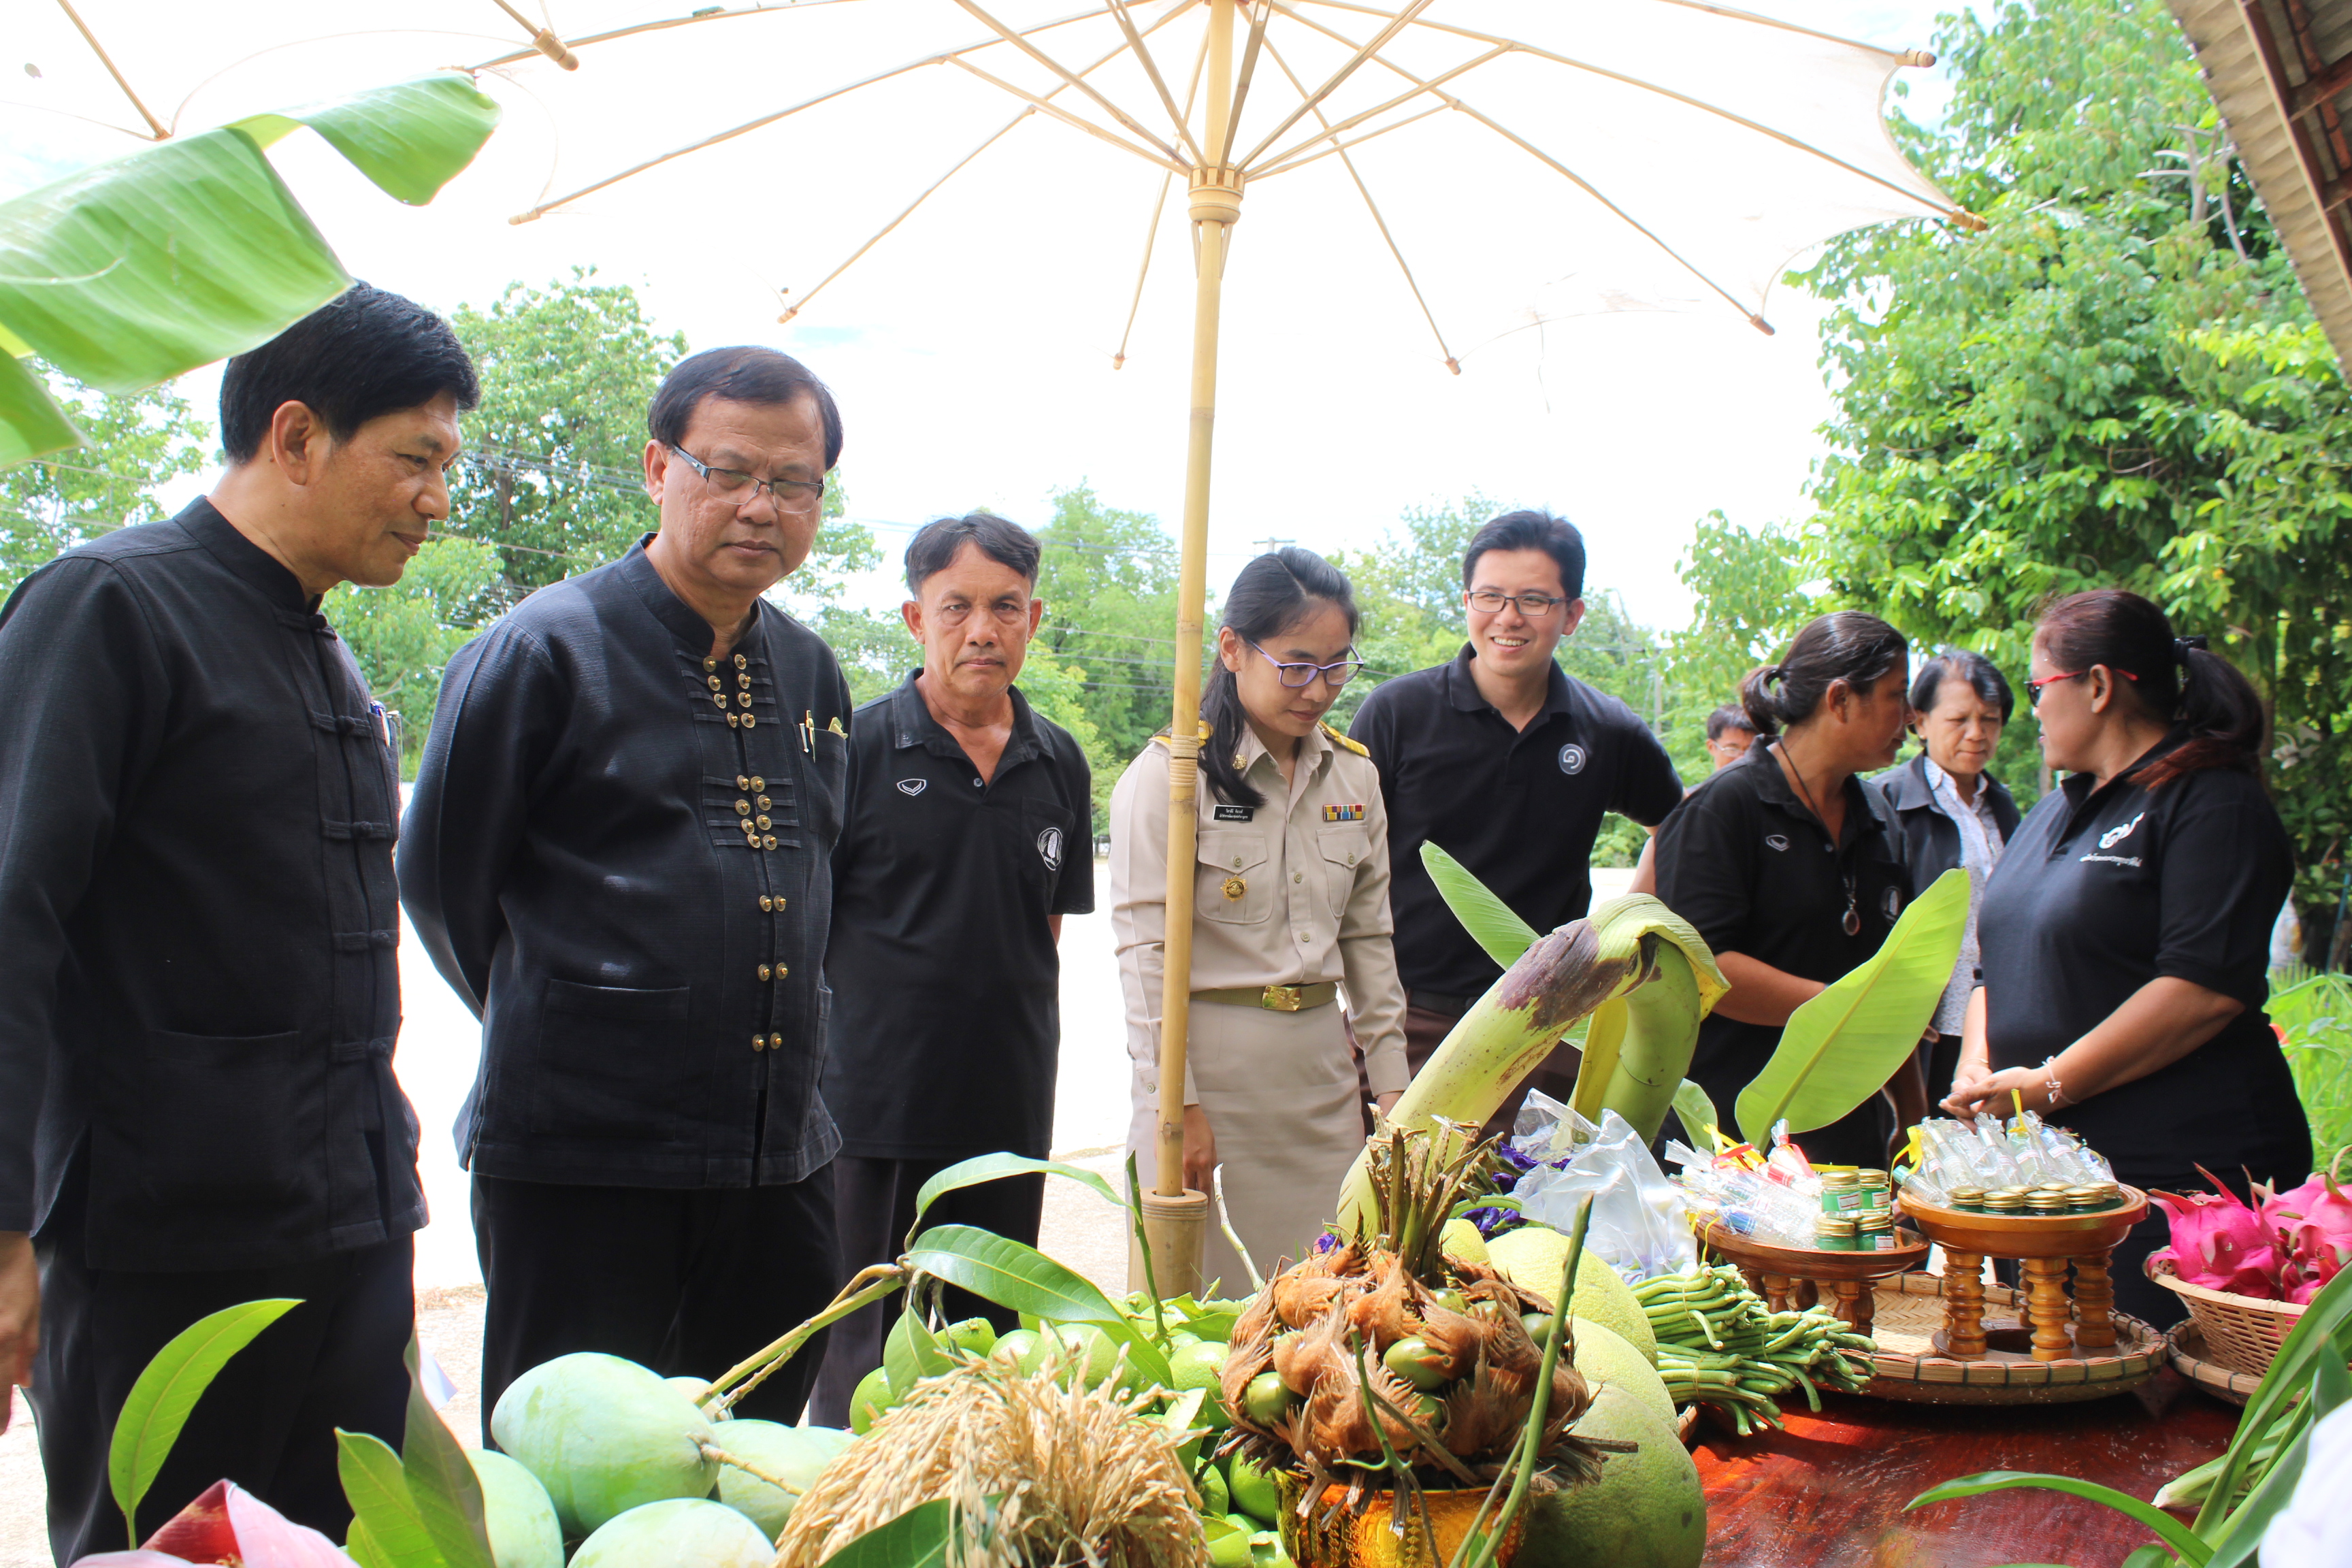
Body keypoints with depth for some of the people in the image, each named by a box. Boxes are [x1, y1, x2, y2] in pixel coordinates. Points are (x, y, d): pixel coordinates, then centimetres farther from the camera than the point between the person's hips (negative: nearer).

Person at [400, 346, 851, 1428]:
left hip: (781, 1156, 6)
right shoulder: (543, 650, -7)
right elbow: (440, 875, 0)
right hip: (581, 1158, -5)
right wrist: (555, 1027, 8)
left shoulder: (810, 673, 12)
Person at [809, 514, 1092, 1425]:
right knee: (859, 1359, 5)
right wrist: (817, 1066, -5)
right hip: (872, 1107, -4)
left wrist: (1034, 1071, 13)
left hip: (1008, 1110, 4)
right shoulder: (858, 747, -6)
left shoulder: (1058, 763, 7)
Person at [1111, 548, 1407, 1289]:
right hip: (1209, 1060, -5)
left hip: (1321, 1062, 5)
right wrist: (1177, 1105, -13)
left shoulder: (1354, 776, 9)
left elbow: (1368, 938, 14)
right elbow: (1145, 952, -10)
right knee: (1206, 1285, 1)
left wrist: (1390, 1077, 10)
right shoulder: (1169, 773, -8)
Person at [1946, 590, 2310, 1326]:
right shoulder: (2057, 810, 20)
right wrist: (1976, 1069, 4)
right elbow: (2003, 966, 23)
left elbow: (2206, 989, -19)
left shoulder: (2213, 802, -7)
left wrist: (2048, 1086, -18)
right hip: (2041, 1165, 8)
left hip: (2175, 1172, -8)